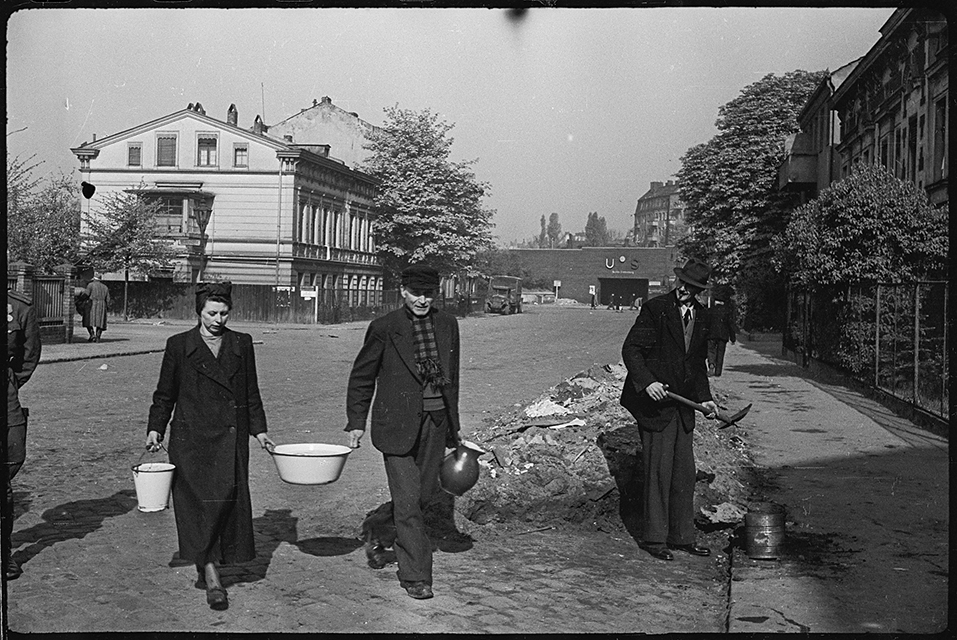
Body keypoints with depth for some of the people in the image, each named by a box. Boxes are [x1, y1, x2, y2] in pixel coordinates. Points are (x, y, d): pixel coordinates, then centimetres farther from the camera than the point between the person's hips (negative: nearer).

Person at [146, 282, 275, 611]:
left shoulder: (242, 344, 9)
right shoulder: (179, 345, 3)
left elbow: (252, 393, 14)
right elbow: (165, 394, 9)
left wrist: (259, 430, 9)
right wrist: (155, 429, 1)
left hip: (231, 438, 3)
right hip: (192, 438, -3)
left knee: (230, 499, 2)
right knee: (201, 500, -8)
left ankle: (206, 569, 19)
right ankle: (211, 577, -4)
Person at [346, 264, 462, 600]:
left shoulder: (447, 325, 7)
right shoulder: (384, 328, -5)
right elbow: (361, 377, 3)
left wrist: (453, 426, 18)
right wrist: (356, 422, -1)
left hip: (434, 421, 5)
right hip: (398, 424, -5)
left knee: (425, 491, 11)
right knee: (408, 500, -5)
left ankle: (376, 529, 38)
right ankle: (415, 575, 8)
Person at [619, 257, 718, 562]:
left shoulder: (701, 316, 11)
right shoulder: (655, 308, -9)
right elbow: (630, 349, -11)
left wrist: (704, 397, 10)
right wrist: (647, 381, -23)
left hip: (682, 405, 7)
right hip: (654, 402, -6)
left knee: (685, 471, 9)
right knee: (658, 471, -3)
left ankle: (682, 536, 20)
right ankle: (653, 538, 8)